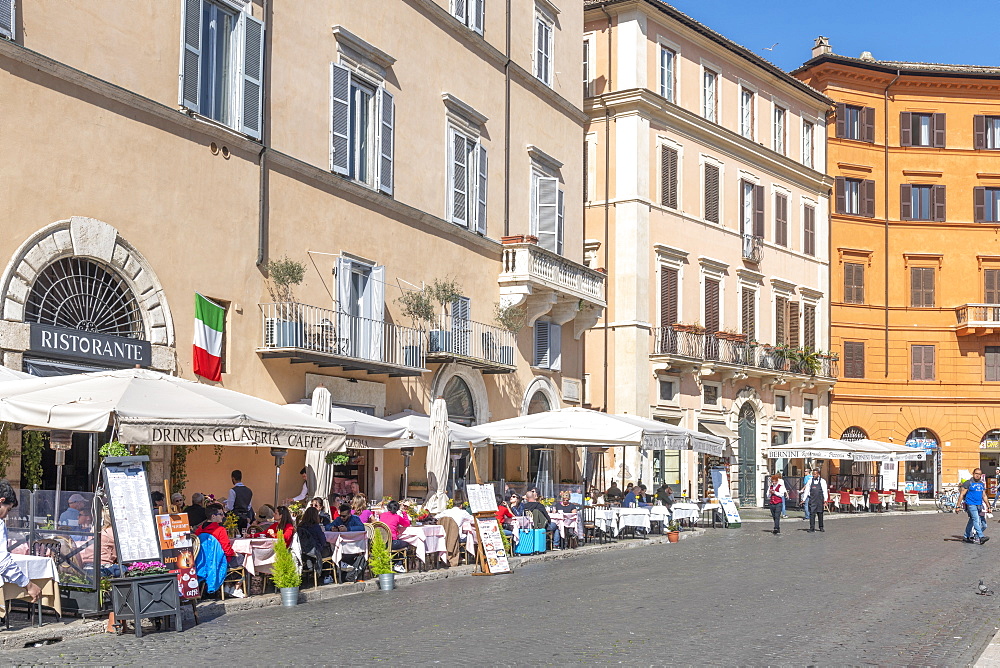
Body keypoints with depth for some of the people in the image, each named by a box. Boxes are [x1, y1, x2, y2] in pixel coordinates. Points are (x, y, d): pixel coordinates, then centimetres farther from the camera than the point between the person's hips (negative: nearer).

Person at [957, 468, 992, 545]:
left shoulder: (982, 484, 15)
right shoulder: (968, 483, -4)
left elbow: (984, 496, 22)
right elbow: (962, 494, -5)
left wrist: (988, 507, 19)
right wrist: (958, 506, -10)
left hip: (979, 505, 7)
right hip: (971, 504, -7)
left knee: (972, 521, 13)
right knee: (976, 519, -18)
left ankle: (967, 537, 23)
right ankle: (981, 537, -27)